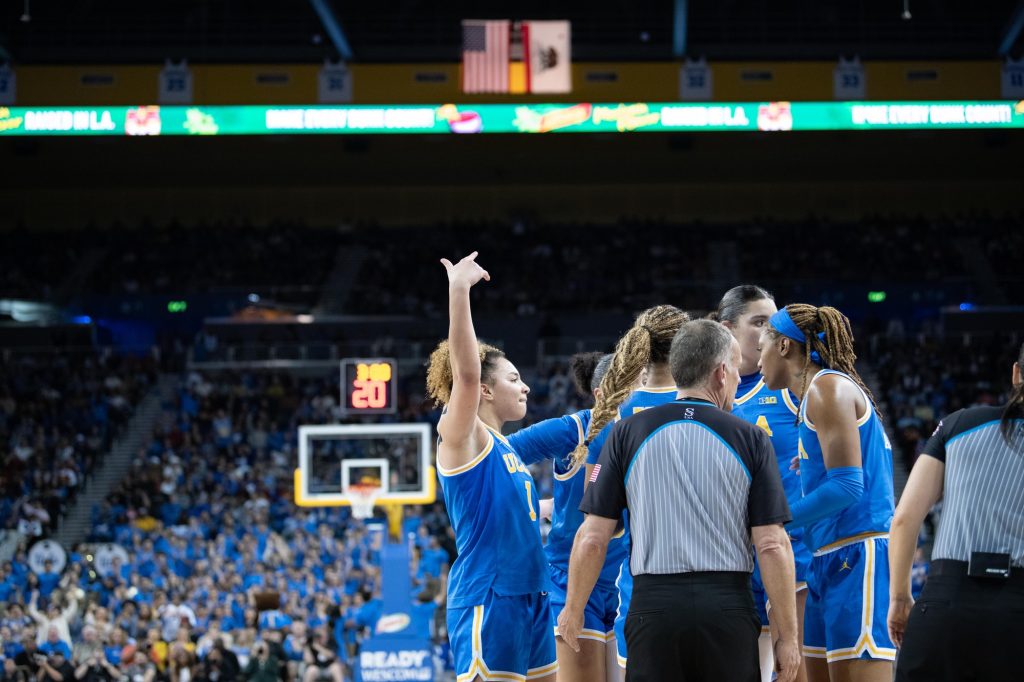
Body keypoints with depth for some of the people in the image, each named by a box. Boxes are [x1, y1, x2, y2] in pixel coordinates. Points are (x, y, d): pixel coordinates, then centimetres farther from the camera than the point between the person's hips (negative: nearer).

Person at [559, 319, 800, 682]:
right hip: (729, 609, 0)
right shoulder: (750, 440, 1)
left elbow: (593, 538, 2)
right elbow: (772, 545, -3)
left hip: (654, 605, 0)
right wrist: (788, 636, 3)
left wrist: (573, 609, 16)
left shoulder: (628, 432, 3)